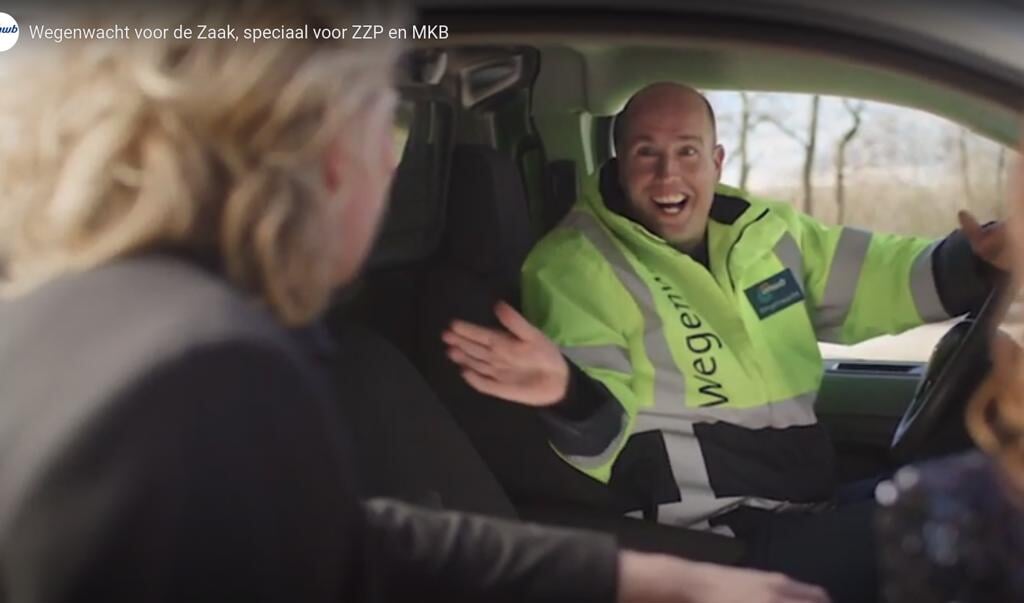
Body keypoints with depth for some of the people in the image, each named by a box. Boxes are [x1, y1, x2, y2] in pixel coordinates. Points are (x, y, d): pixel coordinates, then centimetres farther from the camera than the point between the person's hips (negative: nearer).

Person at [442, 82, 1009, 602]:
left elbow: (875, 275, 20)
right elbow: (598, 436, -18)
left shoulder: (766, 232, 11)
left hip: (820, 507, 8)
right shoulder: (577, 267, -9)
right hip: (725, 546, -8)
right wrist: (571, 395, -42)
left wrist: (974, 260, 2)